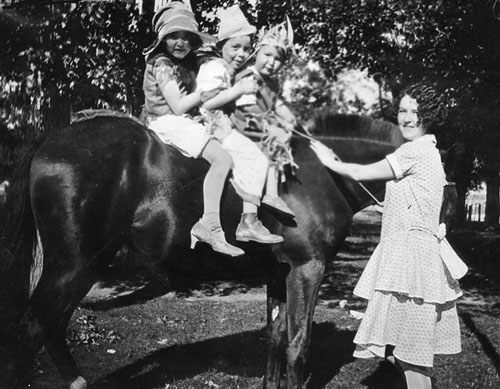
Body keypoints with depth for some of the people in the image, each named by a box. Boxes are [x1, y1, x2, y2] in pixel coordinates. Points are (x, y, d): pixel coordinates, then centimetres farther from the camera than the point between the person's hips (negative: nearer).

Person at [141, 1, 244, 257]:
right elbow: (178, 106, -16)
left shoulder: (187, 64, 18)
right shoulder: (162, 64, -9)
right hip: (169, 123, -10)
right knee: (222, 159, -26)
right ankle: (210, 226, -29)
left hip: (188, 122, 10)